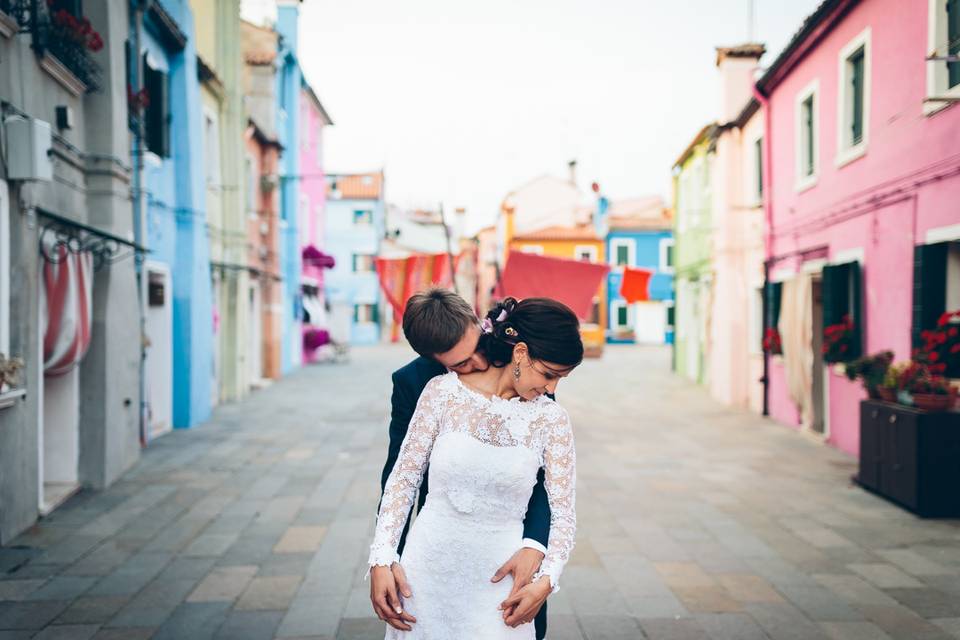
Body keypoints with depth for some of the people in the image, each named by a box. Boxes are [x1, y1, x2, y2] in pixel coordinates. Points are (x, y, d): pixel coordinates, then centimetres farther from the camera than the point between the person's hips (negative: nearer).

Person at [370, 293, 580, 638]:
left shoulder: (551, 418, -6)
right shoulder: (442, 390, -7)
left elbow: (563, 513, -2)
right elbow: (403, 478, -1)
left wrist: (546, 580, -17)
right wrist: (382, 558, -7)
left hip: (498, 578, 0)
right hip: (428, 565, 0)